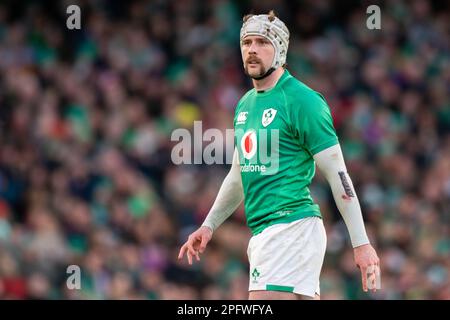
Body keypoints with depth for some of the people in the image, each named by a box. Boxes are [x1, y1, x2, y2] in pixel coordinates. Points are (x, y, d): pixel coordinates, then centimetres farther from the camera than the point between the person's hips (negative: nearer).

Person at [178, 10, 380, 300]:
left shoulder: (302, 100, -8)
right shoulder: (246, 104, 17)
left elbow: (338, 174, -11)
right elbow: (238, 175, 29)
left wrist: (361, 243, -13)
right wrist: (209, 226, 23)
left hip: (292, 229, -8)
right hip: (261, 232, 8)